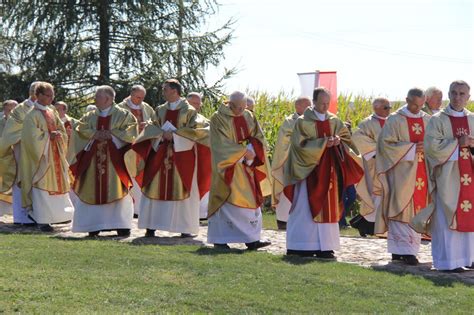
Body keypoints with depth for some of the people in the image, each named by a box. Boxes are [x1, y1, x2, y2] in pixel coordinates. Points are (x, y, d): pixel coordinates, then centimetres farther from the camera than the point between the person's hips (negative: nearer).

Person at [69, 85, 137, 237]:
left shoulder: (123, 115, 2)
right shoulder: (90, 116, 13)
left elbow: (131, 129, -7)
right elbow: (80, 129, 3)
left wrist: (112, 134, -14)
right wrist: (94, 134, -13)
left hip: (114, 159, -3)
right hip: (94, 159, 4)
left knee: (117, 190, -4)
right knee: (94, 192, 1)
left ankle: (121, 225, 0)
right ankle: (94, 225, 5)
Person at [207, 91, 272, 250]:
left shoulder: (249, 117, 9)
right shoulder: (219, 118, -8)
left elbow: (259, 139, 4)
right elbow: (222, 144, -15)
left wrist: (251, 150, -16)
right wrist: (243, 152, -19)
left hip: (247, 168, 6)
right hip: (228, 167, -6)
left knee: (251, 200, 4)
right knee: (228, 201, -7)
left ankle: (251, 239, 6)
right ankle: (220, 239, -1)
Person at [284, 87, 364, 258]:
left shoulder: (334, 121, 9)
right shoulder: (303, 122, -5)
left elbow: (346, 137, 10)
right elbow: (301, 144, -12)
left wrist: (338, 141, -12)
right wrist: (322, 143, -20)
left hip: (328, 172, 5)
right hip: (309, 171, -5)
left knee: (327, 208, 4)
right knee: (306, 207, -5)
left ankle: (324, 247, 7)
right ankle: (302, 247, -1)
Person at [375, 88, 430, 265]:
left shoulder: (427, 120, 12)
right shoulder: (395, 120, -2)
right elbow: (386, 144, -9)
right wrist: (412, 148, -15)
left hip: (421, 173, 5)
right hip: (401, 173, -5)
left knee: (417, 210, 5)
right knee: (402, 210, -9)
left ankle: (399, 250, 12)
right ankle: (405, 250, -8)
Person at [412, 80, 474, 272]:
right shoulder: (438, 120, -1)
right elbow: (432, 146, -12)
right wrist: (458, 143, -15)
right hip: (447, 176, -4)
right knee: (447, 217, -4)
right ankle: (448, 261, -1)